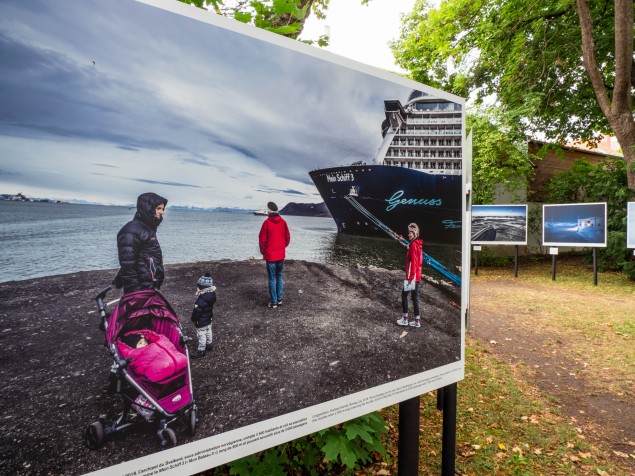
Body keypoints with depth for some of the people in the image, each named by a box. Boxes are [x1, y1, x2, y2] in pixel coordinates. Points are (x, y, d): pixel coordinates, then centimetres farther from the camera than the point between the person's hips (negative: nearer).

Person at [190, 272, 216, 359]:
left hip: (201, 322, -8)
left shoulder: (201, 300, -35)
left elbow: (197, 311, -24)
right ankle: (209, 345, 46)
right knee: (208, 332, 26)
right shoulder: (212, 293, -13)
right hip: (209, 318, 8)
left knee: (201, 335, 10)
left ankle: (201, 351, 26)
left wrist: (194, 319, -10)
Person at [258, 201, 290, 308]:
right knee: (279, 276, 17)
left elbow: (262, 239, -10)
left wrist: (263, 251, 5)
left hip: (270, 255, -4)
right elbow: (288, 237, 6)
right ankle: (279, 299, 19)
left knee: (272, 279, 3)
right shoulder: (283, 222, 1)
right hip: (281, 254, 4)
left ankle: (273, 302, 8)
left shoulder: (267, 222, -12)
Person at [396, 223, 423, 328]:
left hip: (412, 276, -9)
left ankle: (405, 319, 9)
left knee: (404, 294, 2)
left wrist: (410, 277, -19)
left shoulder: (413, 245, -16)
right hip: (417, 275, 9)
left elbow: (413, 262, -20)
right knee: (414, 297, 12)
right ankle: (417, 321, 16)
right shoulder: (418, 244, 12)